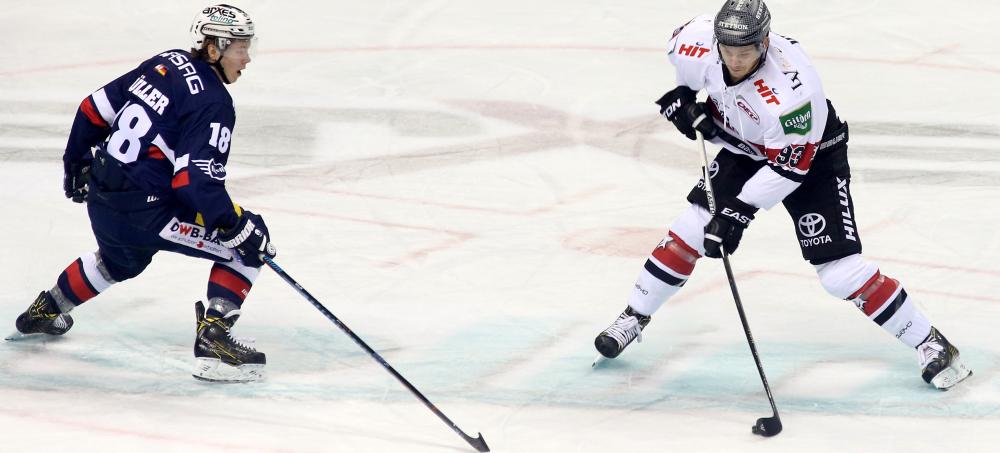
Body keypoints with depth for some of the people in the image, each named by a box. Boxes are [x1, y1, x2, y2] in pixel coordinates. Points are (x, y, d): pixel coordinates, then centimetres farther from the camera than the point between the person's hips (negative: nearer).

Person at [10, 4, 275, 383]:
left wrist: (77, 163, 29)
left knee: (120, 261, 39)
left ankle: (43, 312, 56)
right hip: (143, 211, -9)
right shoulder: (212, 102, -16)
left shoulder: (166, 64, 7)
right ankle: (212, 340, -12)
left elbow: (95, 109, 15)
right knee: (245, 248, -4)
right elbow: (196, 181, -25)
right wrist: (237, 226, -19)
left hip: (100, 198, 9)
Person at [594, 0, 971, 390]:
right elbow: (679, 42, 3)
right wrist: (680, 98, -6)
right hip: (745, 149, 6)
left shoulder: (790, 89, -40)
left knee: (840, 271, -13)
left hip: (810, 156, -6)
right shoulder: (702, 39, -24)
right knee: (690, 231, 0)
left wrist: (739, 211, -32)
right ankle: (633, 318, 19)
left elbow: (788, 165, -32)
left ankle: (930, 345, -3)